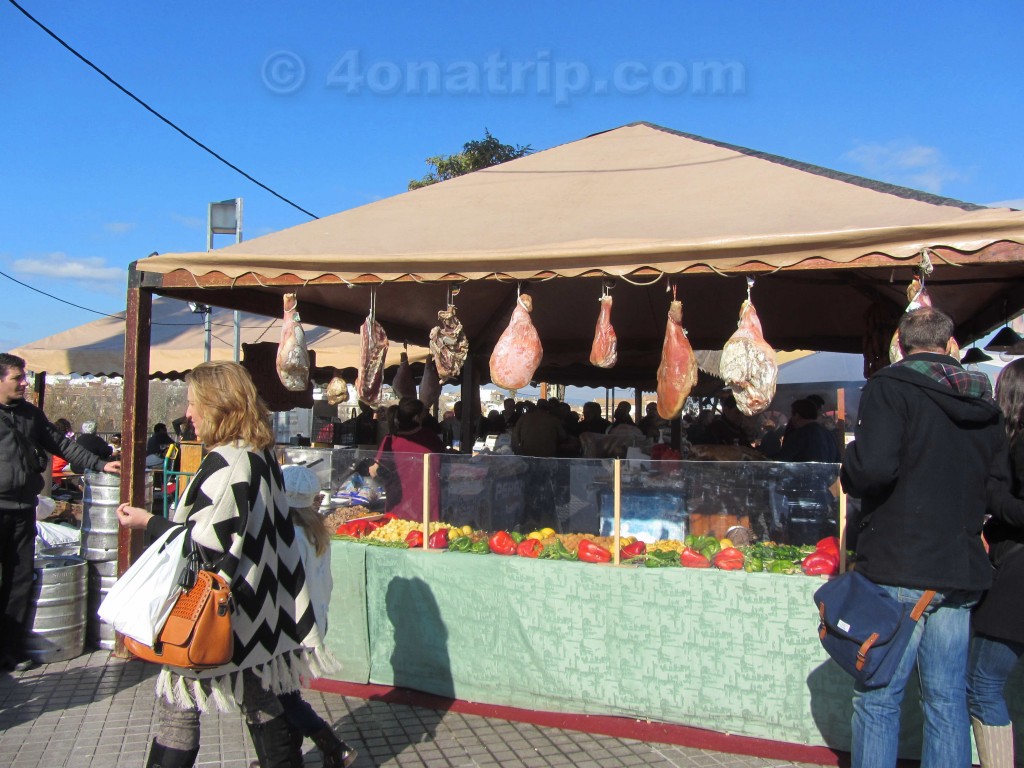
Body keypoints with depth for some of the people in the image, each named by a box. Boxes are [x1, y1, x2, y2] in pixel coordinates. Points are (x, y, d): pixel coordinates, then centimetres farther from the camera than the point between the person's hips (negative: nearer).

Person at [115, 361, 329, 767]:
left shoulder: (225, 463, -20)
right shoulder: (262, 455, 7)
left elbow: (207, 543, -20)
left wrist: (147, 521, -10)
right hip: (261, 609, 9)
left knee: (176, 699, 7)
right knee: (260, 700, 16)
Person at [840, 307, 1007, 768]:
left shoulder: (891, 387, -9)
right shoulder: (984, 401, 11)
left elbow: (874, 466, -23)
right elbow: (998, 485, 15)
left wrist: (849, 474, -3)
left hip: (898, 569, -6)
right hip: (963, 573, 6)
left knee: (878, 699, 2)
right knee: (948, 699, 14)